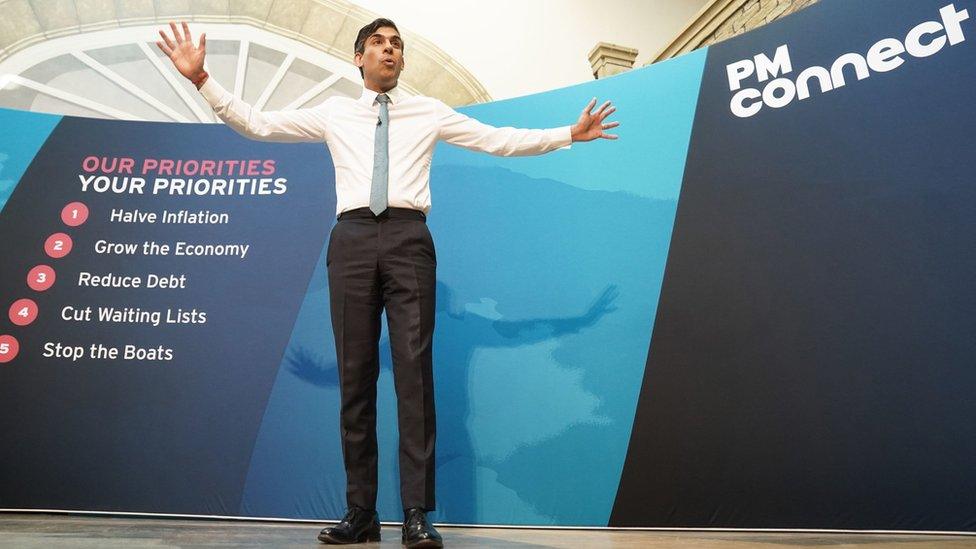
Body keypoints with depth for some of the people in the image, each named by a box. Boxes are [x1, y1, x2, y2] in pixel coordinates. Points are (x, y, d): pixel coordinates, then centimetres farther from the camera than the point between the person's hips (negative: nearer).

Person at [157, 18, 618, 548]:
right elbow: (257, 124, 17)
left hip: (408, 237, -1)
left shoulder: (429, 112, 16)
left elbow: (500, 139, 13)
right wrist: (201, 78, 10)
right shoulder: (333, 112, 18)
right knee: (355, 375, 1)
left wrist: (571, 132, 10)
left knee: (414, 371, -8)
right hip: (352, 238, 1)